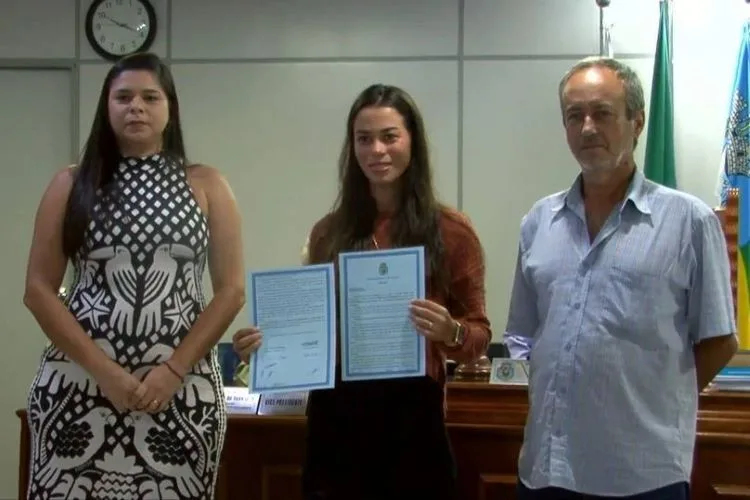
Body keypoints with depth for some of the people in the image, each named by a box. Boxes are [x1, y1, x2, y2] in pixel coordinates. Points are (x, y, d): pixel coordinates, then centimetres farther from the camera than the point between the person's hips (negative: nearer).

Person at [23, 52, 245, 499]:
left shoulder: (207, 185, 6)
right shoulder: (71, 185, 6)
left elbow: (232, 290, 2)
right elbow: (38, 289, 2)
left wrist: (173, 370, -9)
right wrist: (103, 371, -9)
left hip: (181, 386, 0)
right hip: (80, 381, 0)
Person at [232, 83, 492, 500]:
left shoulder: (451, 230, -2)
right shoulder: (329, 231, 4)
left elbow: (479, 335, 2)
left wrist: (451, 332, -19)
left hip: (411, 413, -2)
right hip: (336, 412, 2)